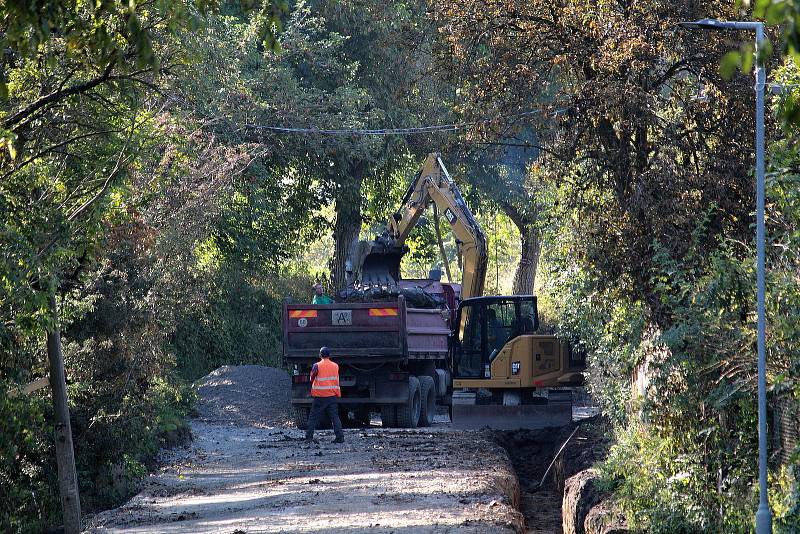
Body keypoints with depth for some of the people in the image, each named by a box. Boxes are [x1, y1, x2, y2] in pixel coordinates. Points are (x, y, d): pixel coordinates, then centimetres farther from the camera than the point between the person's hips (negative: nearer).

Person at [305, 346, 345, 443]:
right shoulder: (335, 366, 4)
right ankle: (340, 437, -5)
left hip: (320, 396, -3)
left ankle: (309, 436, 3)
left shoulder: (317, 366, -7)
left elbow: (312, 379, 0)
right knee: (335, 417, 3)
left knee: (313, 417, 5)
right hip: (332, 395, 3)